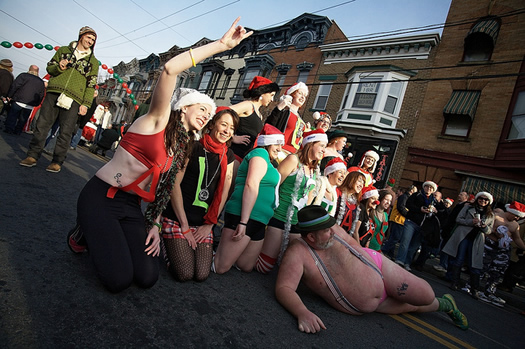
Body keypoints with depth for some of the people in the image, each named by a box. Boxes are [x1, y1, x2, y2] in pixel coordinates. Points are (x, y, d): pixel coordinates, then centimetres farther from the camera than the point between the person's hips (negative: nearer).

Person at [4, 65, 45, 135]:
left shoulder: (24, 75, -1)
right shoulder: (41, 82, 12)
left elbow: (14, 86, -8)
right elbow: (41, 96, 12)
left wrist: (9, 96, 1)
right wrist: (35, 104, 18)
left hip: (18, 101, -3)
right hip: (30, 106, 3)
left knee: (12, 116, 9)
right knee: (22, 119, 11)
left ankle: (9, 129, 8)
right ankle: (17, 131, 14)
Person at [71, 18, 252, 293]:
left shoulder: (183, 148, 12)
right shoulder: (159, 118, -9)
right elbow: (170, 69, -25)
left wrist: (155, 223, 0)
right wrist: (222, 44, -22)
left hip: (132, 206, 7)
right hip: (101, 197, -6)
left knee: (147, 277, -9)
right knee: (118, 279, -18)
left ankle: (105, 236, 19)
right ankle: (86, 233, 11)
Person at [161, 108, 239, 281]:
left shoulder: (228, 156, 8)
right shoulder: (193, 147, -8)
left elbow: (223, 192, 6)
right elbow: (174, 184, -11)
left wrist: (209, 224, -1)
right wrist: (184, 225, -13)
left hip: (203, 222, 4)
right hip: (176, 218, -4)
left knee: (201, 275, -10)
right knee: (185, 274, -14)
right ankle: (167, 242, 15)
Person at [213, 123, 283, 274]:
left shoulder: (267, 161, 25)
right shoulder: (260, 153, -5)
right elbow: (251, 185, -17)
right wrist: (243, 222, -24)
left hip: (258, 222, 10)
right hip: (242, 217, -10)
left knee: (246, 267, 19)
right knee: (220, 268, -6)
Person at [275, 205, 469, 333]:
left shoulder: (333, 230, -16)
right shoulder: (297, 253, -30)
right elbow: (284, 288, -38)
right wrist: (302, 312, -54)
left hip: (375, 266, 2)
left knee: (427, 296, 4)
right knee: (412, 306, 14)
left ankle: (444, 302, 42)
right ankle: (441, 305, 47)